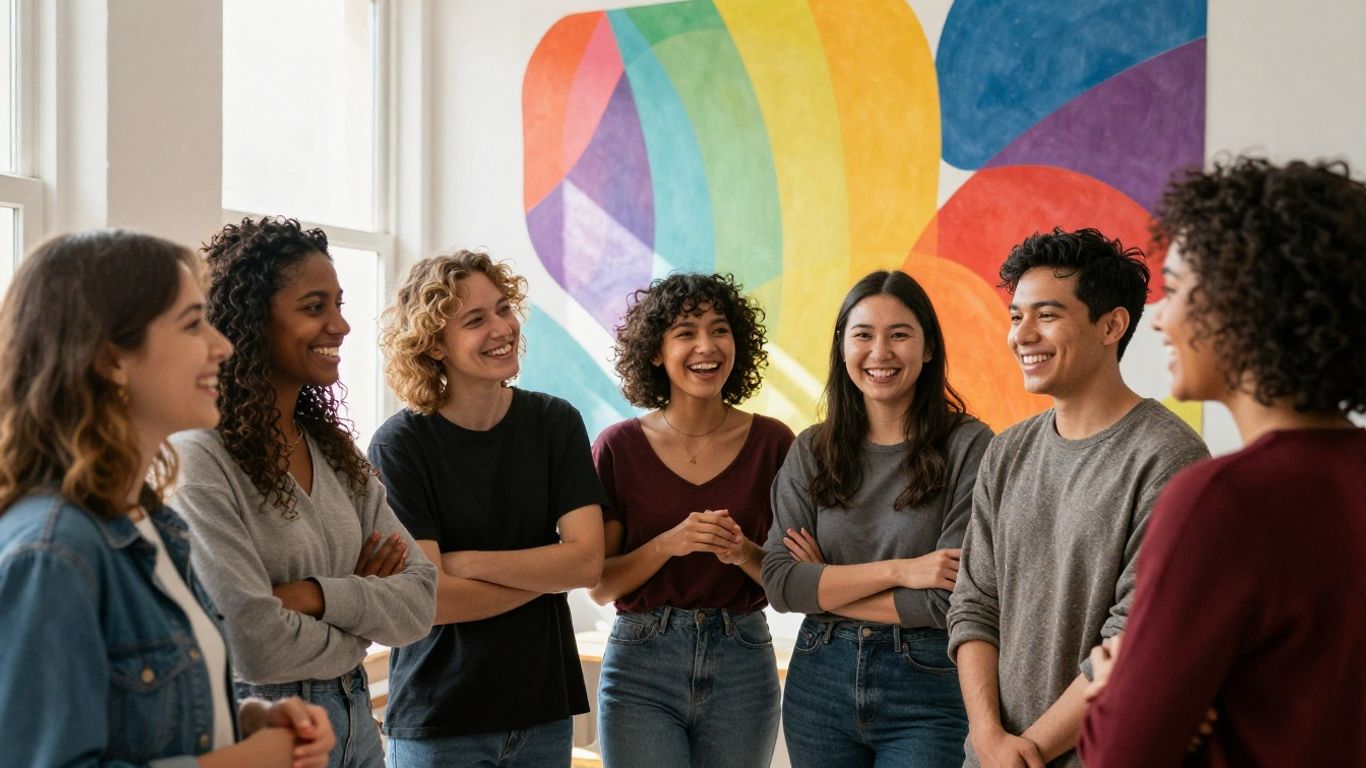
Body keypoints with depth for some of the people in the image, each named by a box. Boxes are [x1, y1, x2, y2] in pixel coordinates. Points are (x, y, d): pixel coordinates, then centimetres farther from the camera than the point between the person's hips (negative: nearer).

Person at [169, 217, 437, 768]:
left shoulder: (334, 450, 5)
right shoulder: (200, 459, -18)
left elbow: (420, 599, -1)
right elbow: (255, 646, -24)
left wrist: (316, 595, -19)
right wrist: (361, 621, -6)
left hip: (355, 722, 7)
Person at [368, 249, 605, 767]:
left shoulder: (556, 423, -1)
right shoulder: (399, 446, -11)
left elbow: (588, 560, -9)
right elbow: (426, 600, -17)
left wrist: (464, 562, -16)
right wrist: (548, 571, -9)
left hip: (544, 708, 3)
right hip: (437, 719, -3)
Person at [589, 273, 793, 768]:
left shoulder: (771, 442, -1)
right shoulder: (619, 447, -2)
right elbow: (600, 585, -2)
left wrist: (744, 553, -16)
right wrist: (669, 544, -18)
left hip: (742, 667, 1)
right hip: (641, 667, -1)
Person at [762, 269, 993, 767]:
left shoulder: (969, 445, -9)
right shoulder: (811, 452, 2)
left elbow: (949, 599, -14)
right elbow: (778, 582, -7)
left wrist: (825, 587, -8)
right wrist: (896, 570, -17)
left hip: (925, 691, -3)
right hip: (820, 684, 4)